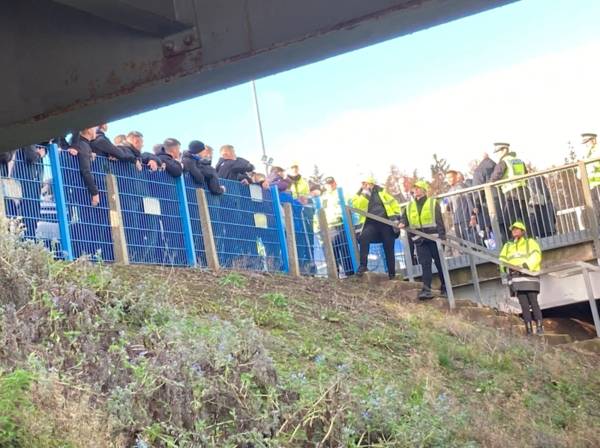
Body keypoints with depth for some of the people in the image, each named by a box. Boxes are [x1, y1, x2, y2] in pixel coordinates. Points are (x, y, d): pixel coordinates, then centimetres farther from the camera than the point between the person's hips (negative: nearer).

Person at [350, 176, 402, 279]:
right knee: (363, 237, -33)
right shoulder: (359, 196, 9)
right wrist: (365, 193, -16)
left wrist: (396, 218, 2)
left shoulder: (381, 192, 11)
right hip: (371, 223, -1)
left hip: (386, 222, 1)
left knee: (389, 249, 3)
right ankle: (363, 265, -29)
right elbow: (358, 207, -12)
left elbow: (394, 204, 12)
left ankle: (392, 275, 14)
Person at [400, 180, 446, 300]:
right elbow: (404, 218, 14)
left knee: (439, 263, 6)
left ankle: (445, 287, 20)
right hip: (420, 240, 3)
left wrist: (442, 237, -14)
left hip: (434, 238, -3)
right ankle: (426, 290, -13)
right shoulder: (410, 206, 13)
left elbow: (439, 221, -5)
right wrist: (402, 223, -10)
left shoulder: (433, 203, 0)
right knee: (425, 264, -6)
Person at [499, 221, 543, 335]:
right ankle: (529, 329, -2)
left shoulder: (530, 243, 11)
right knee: (524, 305, -1)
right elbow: (502, 260, 13)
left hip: (529, 276, -3)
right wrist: (506, 267, -10)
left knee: (533, 303, -10)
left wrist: (525, 265, -22)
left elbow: (535, 256, -5)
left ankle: (539, 327, -9)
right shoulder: (507, 246, 24)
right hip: (515, 278, 3)